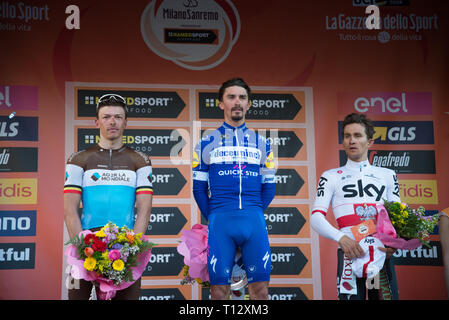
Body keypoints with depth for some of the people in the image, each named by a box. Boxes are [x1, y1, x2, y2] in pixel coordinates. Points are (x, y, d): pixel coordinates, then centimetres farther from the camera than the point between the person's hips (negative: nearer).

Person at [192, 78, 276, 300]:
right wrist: (213, 218, 4)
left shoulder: (261, 144, 14)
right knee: (219, 291, -1)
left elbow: (268, 187, 15)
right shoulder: (207, 143, 8)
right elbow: (199, 188, 9)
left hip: (254, 221, 2)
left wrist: (253, 215, 7)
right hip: (221, 223, -1)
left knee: (260, 290, 0)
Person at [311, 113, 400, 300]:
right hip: (350, 252, -2)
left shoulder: (387, 175, 18)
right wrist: (341, 238, -18)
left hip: (382, 253, 2)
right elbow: (316, 218, 1)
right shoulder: (331, 177, 11)